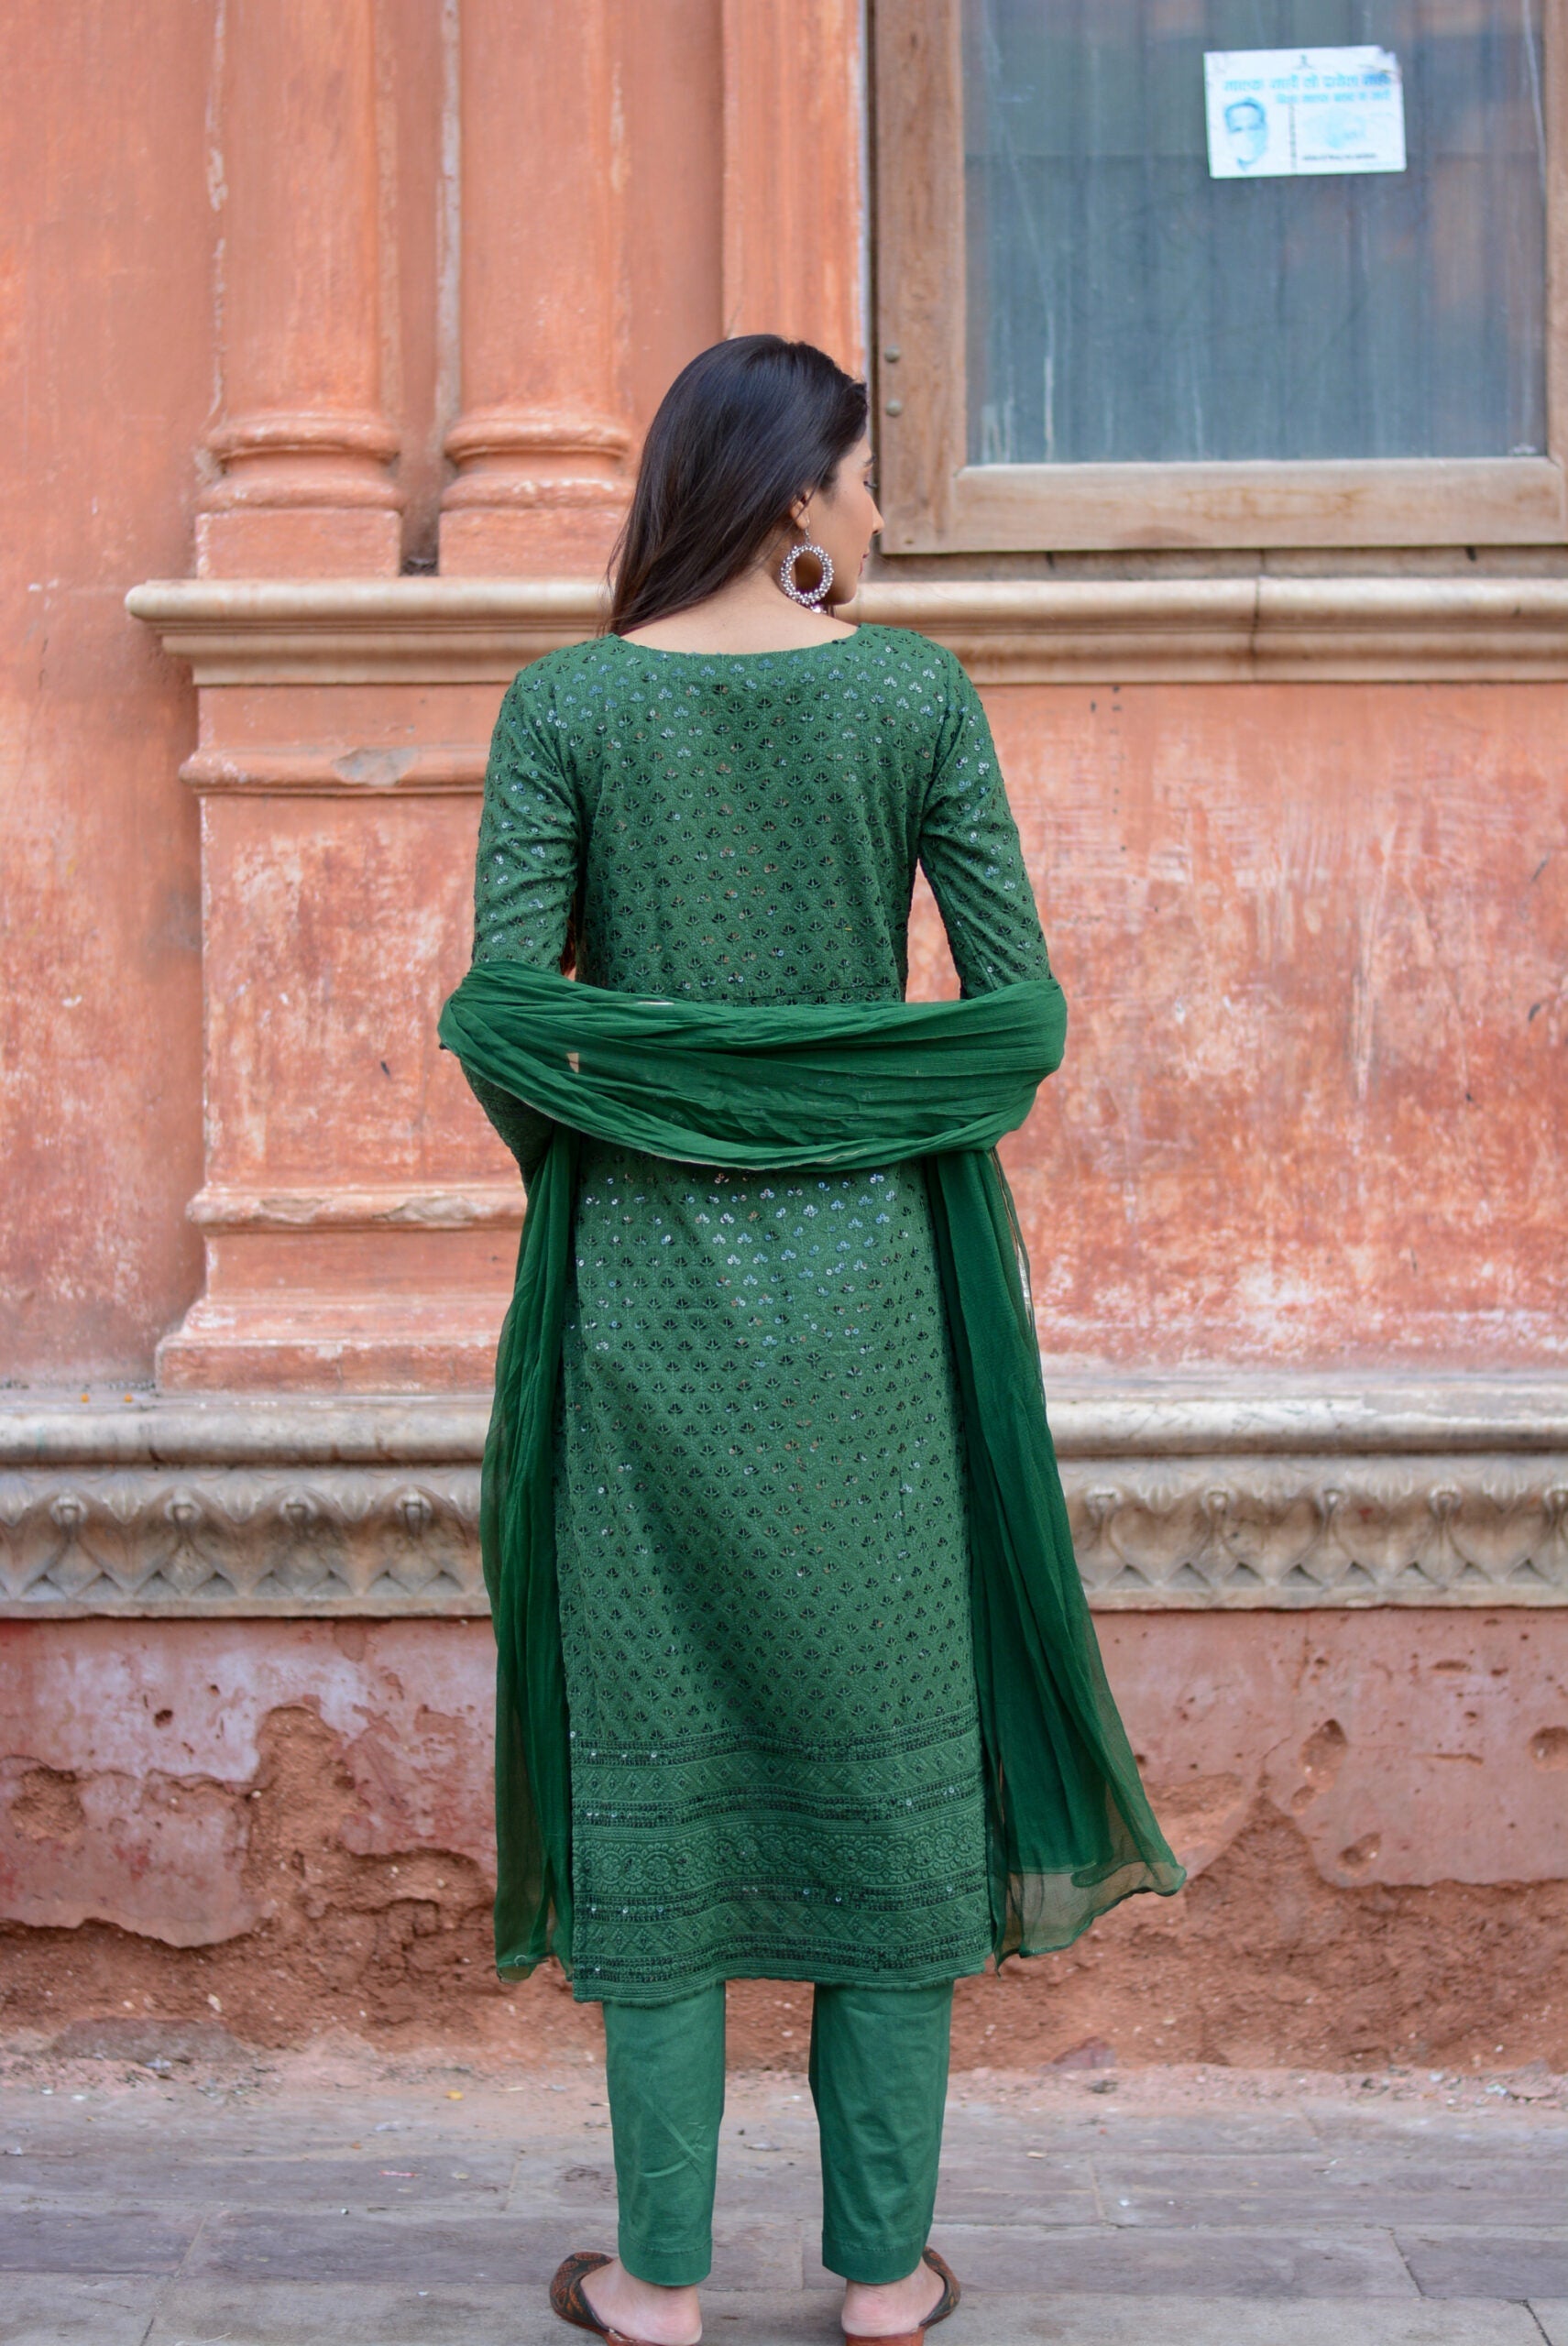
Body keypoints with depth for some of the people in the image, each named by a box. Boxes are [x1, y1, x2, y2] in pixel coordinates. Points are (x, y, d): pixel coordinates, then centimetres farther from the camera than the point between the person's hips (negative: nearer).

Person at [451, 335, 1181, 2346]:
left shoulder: (565, 704, -2)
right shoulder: (916, 692, -2)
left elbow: (501, 1011, -7)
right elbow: (1020, 1004, -3)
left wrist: (583, 1174, 11)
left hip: (646, 1278, 0)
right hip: (863, 1274, 0)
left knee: (657, 1747, 8)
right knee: (884, 1742, 10)